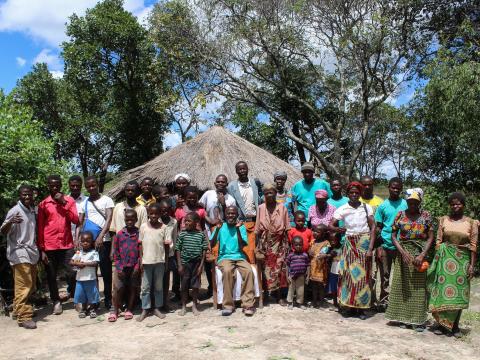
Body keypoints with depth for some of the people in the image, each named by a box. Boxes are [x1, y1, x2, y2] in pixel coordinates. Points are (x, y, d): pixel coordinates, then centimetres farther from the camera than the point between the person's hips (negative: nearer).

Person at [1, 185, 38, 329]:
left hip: (31, 252, 8)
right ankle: (23, 317, -3)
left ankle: (19, 308, 28)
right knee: (23, 286, -8)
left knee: (31, 285, 13)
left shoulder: (32, 210, 11)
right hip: (19, 253, -8)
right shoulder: (15, 211, -11)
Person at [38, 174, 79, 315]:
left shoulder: (69, 200, 5)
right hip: (49, 246, 0)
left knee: (72, 273, 0)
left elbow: (76, 220, -5)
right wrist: (41, 250, -2)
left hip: (67, 244, 0)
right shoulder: (43, 204, 2)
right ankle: (56, 301, 24)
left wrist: (64, 203, -12)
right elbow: (40, 228, 2)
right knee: (51, 276, 9)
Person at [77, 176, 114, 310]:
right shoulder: (85, 203, 13)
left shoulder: (106, 200, 1)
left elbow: (109, 219, -9)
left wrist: (101, 236, -21)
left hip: (104, 241, -3)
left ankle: (108, 299, 13)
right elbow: (80, 222, 11)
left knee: (106, 272, 2)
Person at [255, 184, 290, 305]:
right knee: (266, 268, 2)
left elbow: (287, 228, 1)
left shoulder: (282, 208, 0)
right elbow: (258, 229, 2)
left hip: (279, 242, 0)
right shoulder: (261, 208, 1)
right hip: (265, 242, 1)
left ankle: (279, 296, 7)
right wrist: (258, 245, -2)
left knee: (279, 267, 0)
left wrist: (287, 244, -4)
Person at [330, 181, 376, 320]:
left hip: (364, 242, 0)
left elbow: (373, 227, -1)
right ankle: (351, 305, 11)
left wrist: (370, 248, -8)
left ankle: (361, 307, 11)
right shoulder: (342, 209, 1)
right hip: (350, 243, 0)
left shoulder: (367, 208, 2)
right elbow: (331, 225, -4)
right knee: (349, 273, -1)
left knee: (363, 274, 2)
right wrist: (338, 229, -22)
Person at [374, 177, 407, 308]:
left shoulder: (405, 204, 2)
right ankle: (384, 301, 16)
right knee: (385, 275, 7)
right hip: (385, 246, 0)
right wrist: (378, 247, -1)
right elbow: (378, 227, 6)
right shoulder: (382, 206, 4)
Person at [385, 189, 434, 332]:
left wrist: (422, 255, -13)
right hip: (403, 253, 1)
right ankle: (403, 316, 17)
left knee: (419, 286, 2)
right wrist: (403, 252, -12)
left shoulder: (425, 215, 1)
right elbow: (394, 235, 1)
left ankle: (418, 319, 10)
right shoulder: (401, 215, 1)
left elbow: (430, 237, -1)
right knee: (402, 285, 5)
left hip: (420, 253, -1)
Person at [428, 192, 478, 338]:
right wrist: (436, 260, -1)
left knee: (459, 293, 4)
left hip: (462, 260, 0)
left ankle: (455, 325, 16)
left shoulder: (471, 223, 3)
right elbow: (438, 241, 4)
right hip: (445, 258, 0)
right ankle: (440, 323, 12)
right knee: (443, 290, 1)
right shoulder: (443, 220, 5)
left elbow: (473, 245, 0)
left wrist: (472, 265, -5)